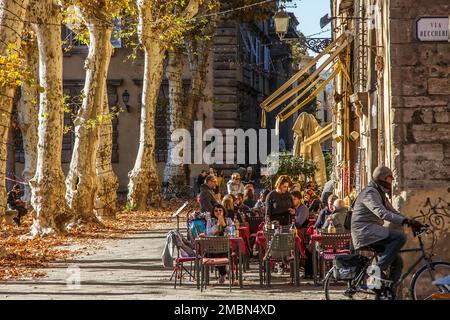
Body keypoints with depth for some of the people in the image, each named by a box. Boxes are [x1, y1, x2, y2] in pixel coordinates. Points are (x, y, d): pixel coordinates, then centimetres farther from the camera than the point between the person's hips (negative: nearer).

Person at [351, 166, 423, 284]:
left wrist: (411, 223, 8)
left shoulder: (380, 194, 22)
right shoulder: (370, 193, -12)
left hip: (373, 232, 10)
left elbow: (393, 212, 23)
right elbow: (382, 213, -28)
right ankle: (379, 268, -24)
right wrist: (405, 221, -35)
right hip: (364, 231, -10)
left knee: (397, 262, 2)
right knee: (400, 237, -26)